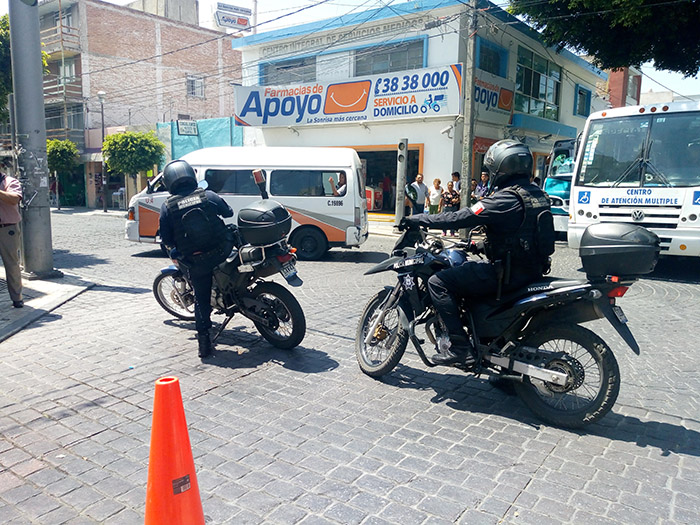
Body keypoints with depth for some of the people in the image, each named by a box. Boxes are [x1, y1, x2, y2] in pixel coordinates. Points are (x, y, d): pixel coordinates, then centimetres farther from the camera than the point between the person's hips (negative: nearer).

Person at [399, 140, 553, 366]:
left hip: (509, 274, -10)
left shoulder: (505, 199, -18)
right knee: (465, 269, 31)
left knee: (438, 282, -10)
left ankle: (461, 347, -13)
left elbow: (461, 218, -21)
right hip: (532, 269, 10)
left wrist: (418, 220, -12)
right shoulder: (538, 195, 10)